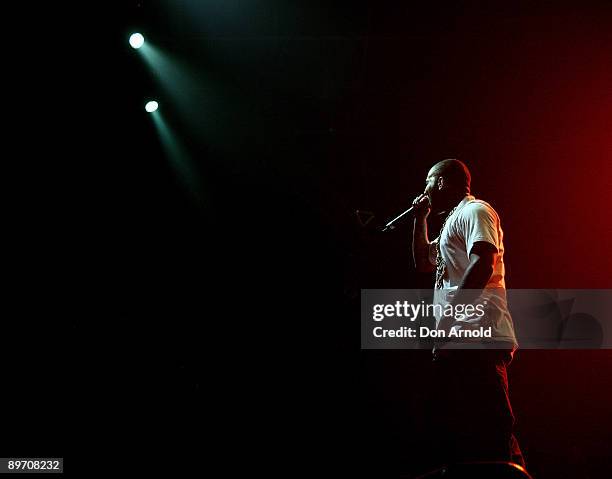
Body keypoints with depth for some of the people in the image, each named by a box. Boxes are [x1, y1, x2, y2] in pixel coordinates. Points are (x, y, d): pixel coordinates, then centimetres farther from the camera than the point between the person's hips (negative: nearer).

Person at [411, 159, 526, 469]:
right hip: (457, 341, 11)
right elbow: (424, 263, 37)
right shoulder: (453, 221, 29)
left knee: (487, 429, -16)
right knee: (449, 426, 11)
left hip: (476, 337, -11)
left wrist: (449, 314, -23)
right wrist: (421, 217, 30)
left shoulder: (474, 211, -1)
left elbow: (483, 263, -17)